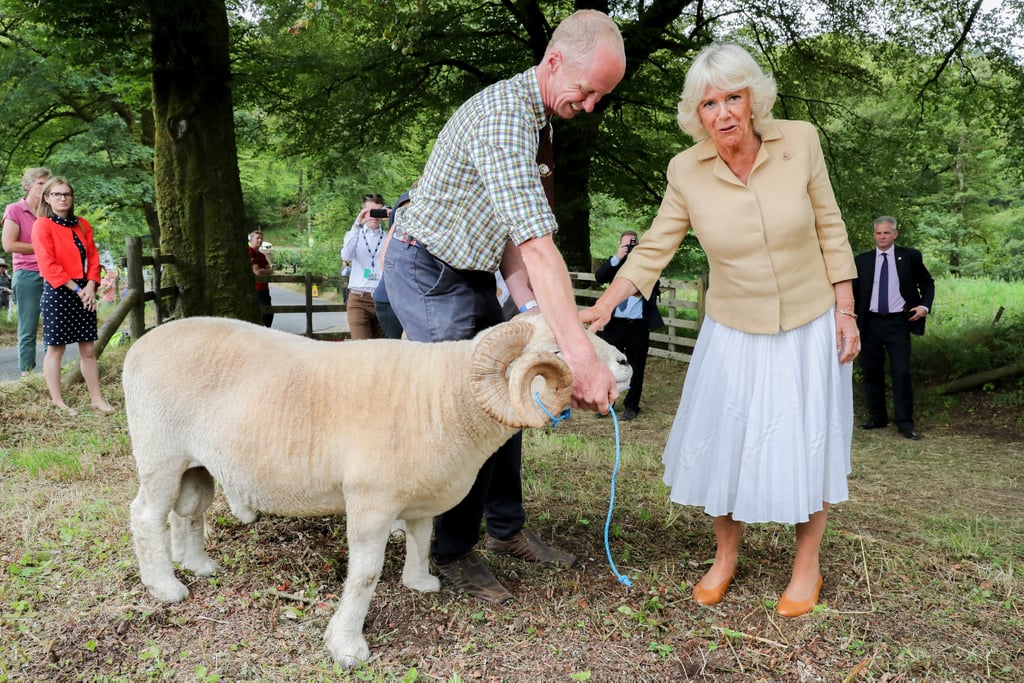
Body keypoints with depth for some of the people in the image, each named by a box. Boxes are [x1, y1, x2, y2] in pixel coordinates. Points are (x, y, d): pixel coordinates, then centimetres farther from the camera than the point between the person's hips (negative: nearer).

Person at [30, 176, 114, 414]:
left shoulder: (82, 225, 13)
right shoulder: (42, 225, -6)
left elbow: (93, 257, 9)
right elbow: (49, 264, -13)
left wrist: (90, 287, -6)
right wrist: (76, 289, -15)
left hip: (84, 293, 6)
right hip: (57, 293, -6)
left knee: (88, 349, 8)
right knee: (55, 348, 1)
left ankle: (97, 399, 14)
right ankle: (57, 403, 8)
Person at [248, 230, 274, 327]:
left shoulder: (262, 255, 18)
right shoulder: (250, 253, -11)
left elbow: (271, 271, 13)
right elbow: (257, 271, -19)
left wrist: (263, 271, -8)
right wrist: (267, 270, 0)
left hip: (264, 288, 9)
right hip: (256, 289, -9)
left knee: (269, 313, 14)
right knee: (263, 314, -10)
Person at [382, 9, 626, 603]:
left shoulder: (539, 120, 5)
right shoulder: (504, 116, -27)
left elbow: (515, 237, 1)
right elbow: (537, 245, -37)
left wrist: (531, 310, -12)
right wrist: (581, 354, -40)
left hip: (472, 275, 9)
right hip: (430, 272, -9)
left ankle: (507, 528, 25)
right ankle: (453, 551, 11)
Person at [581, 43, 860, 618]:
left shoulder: (799, 141, -12)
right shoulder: (687, 171, -11)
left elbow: (830, 229, -4)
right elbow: (654, 249, -7)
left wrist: (845, 310, -5)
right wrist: (603, 307, -18)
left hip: (809, 327, 0)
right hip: (734, 331, 1)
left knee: (807, 446, 6)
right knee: (722, 443, 5)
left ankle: (807, 568, 27)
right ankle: (726, 557, 29)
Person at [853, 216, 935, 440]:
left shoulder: (910, 257, 4)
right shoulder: (862, 260, 8)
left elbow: (927, 283, 13)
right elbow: (853, 290, 11)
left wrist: (925, 305, -4)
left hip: (898, 323, -2)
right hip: (871, 323, 2)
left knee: (901, 372, -7)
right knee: (871, 372, 8)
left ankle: (905, 422, 0)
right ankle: (877, 417, 20)